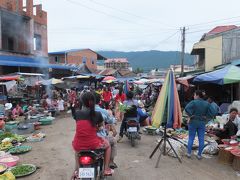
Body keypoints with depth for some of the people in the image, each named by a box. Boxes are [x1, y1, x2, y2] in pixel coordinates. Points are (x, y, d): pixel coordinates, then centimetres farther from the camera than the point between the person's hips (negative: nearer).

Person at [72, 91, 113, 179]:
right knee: (107, 144, 30)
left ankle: (76, 169, 42)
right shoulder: (97, 114, -6)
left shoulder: (77, 113, -1)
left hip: (79, 145, 3)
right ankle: (106, 169, 31)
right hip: (93, 144, -2)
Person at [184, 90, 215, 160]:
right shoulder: (207, 104, 1)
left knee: (191, 138, 8)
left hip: (193, 122, -3)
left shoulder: (193, 102, -11)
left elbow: (186, 108, -26)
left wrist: (190, 115, -13)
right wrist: (206, 117, 2)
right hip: (202, 123, 3)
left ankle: (189, 153, 14)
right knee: (201, 139, 9)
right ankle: (199, 154, 15)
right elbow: (213, 112, -3)